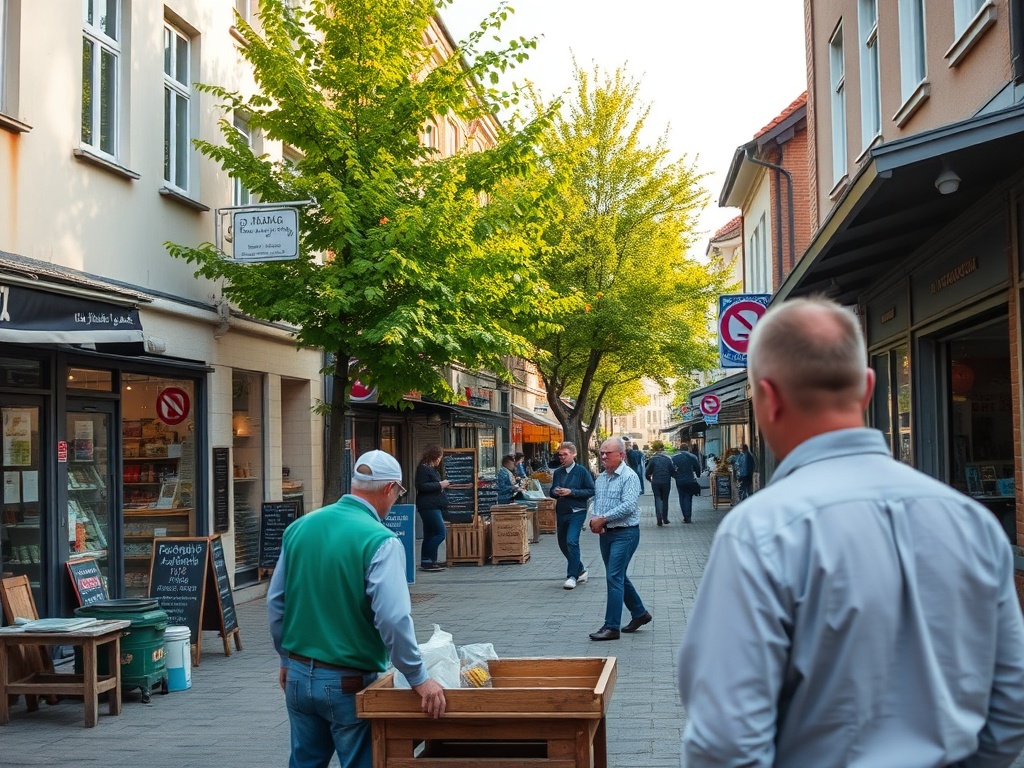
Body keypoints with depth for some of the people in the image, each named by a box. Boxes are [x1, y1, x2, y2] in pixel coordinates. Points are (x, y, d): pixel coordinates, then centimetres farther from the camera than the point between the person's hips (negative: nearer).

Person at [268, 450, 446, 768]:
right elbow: (393, 618, -26)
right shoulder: (380, 541, -18)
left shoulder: (299, 527, 2)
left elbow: (275, 603, 8)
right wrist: (419, 679, -17)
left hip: (299, 675, 6)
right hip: (348, 683, -6)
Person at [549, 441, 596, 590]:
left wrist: (571, 492, -17)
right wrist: (555, 492, -5)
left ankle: (572, 576, -12)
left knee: (572, 541, -19)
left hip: (577, 512, -7)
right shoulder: (557, 472, 11)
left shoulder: (582, 471, -6)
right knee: (562, 543, 13)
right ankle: (580, 570, 32)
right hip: (561, 512, 7)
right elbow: (552, 491, 20)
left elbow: (591, 491, -9)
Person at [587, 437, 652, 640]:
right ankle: (639, 613, 32)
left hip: (625, 533, -8)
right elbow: (596, 501, 17)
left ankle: (611, 627, -9)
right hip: (605, 533, 8)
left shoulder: (629, 477, -13)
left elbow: (628, 506, -22)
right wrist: (595, 520, -4)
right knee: (619, 577, 16)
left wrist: (603, 519, -20)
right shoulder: (601, 478, 12)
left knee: (614, 578, -11)